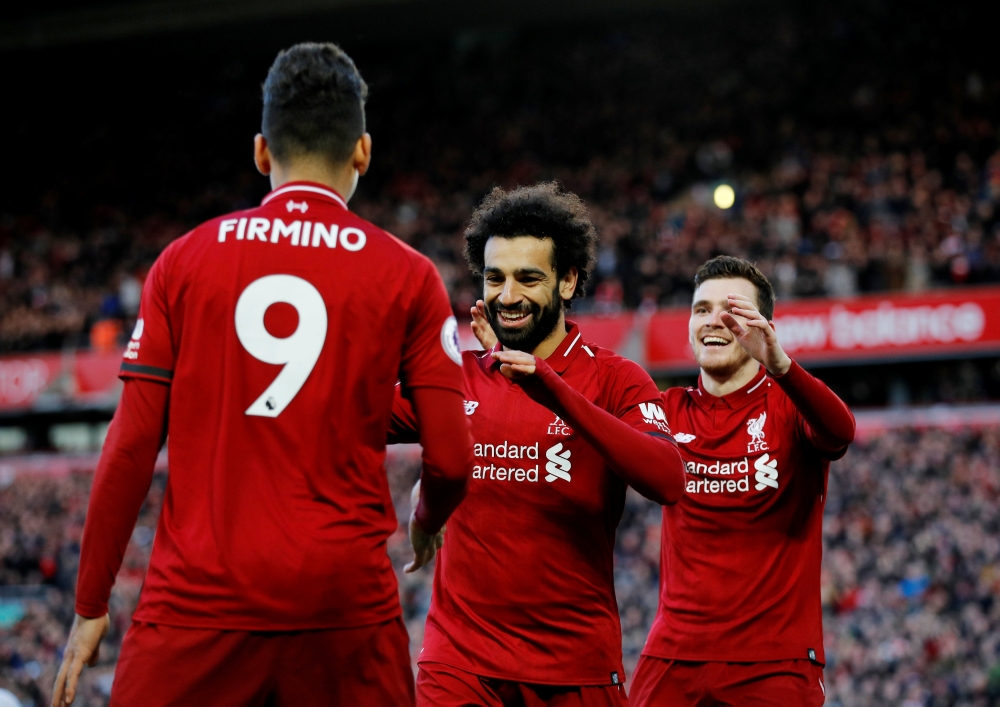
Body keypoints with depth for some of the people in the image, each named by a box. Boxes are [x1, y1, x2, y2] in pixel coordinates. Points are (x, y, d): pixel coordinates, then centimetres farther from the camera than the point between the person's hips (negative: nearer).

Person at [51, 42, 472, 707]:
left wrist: (91, 606, 9)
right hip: (345, 600, 0)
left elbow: (132, 448, 3)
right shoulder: (408, 276, 4)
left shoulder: (184, 261, 6)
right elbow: (451, 460, 1)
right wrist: (426, 523, 23)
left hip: (198, 599, 1)